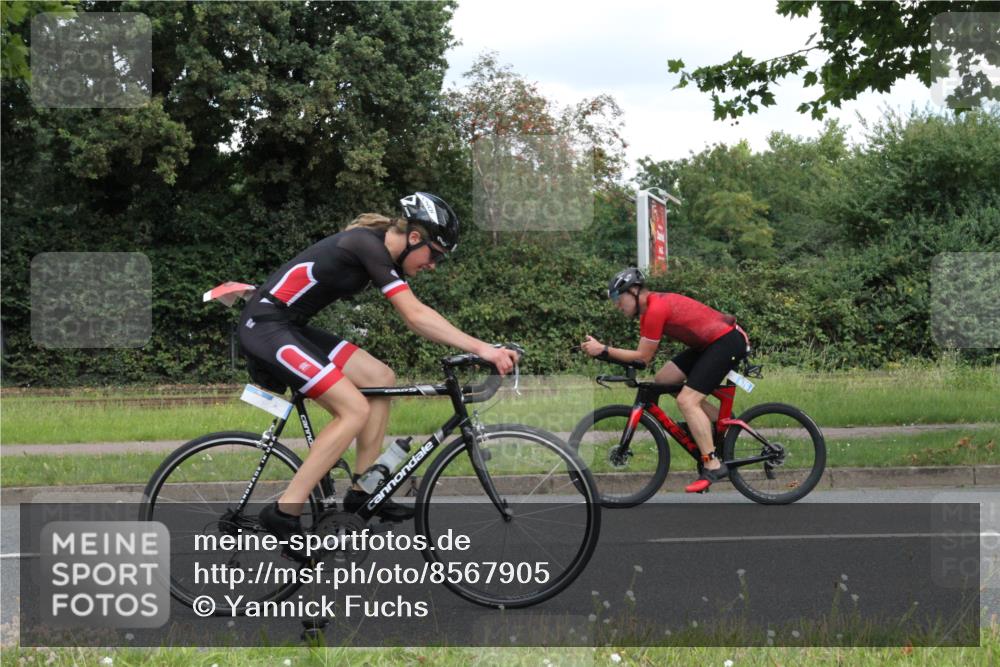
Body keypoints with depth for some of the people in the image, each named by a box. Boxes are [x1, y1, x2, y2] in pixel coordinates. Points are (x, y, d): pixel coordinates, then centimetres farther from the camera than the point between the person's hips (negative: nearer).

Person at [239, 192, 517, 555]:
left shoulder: (379, 250, 11)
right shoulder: (368, 245, -18)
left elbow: (416, 318, 10)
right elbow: (416, 316, -23)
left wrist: (480, 349, 3)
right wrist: (481, 348, -24)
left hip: (290, 328, 10)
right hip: (265, 326, -10)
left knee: (381, 379, 6)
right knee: (355, 410, -16)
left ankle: (362, 492, 11)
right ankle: (284, 513, -13)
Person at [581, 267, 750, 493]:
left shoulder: (656, 309, -20)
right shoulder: (649, 308, 11)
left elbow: (644, 357, -17)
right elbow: (644, 354, 9)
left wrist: (603, 350, -15)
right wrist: (601, 350, 0)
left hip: (728, 341, -10)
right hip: (708, 343, 10)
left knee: (687, 400, -16)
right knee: (663, 380, 7)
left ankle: (713, 466, -14)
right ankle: (721, 420, 12)